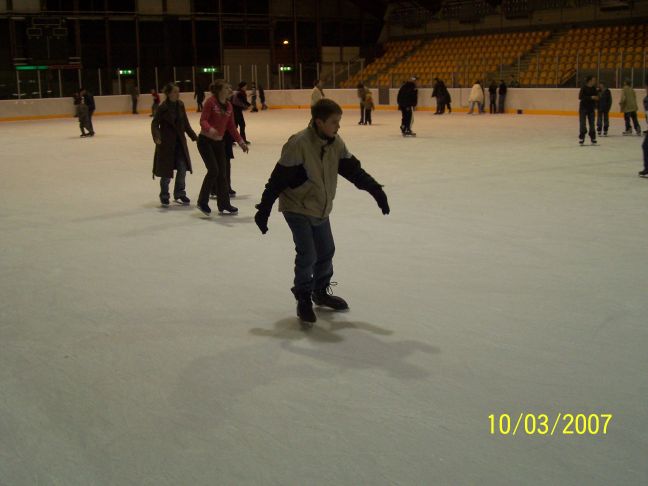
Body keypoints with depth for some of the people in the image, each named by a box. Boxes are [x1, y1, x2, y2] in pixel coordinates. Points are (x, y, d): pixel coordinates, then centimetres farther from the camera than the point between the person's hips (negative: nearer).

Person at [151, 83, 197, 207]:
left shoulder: (180, 105, 3)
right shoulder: (162, 108, -13)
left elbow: (185, 123, 12)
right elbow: (155, 123, -14)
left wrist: (194, 136, 14)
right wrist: (156, 136, -32)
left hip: (180, 142, 5)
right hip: (166, 143, -5)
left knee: (183, 168, 3)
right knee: (166, 171, 2)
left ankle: (179, 193, 20)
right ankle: (164, 196, 19)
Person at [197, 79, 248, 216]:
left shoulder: (228, 106, 6)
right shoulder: (210, 102, -14)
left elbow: (231, 126, 12)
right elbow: (203, 120, -19)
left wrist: (240, 141, 8)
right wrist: (210, 129, -39)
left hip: (219, 142, 7)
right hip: (205, 141, -7)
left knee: (222, 173, 7)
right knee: (213, 170, -15)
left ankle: (224, 204, 16)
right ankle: (202, 202, 1)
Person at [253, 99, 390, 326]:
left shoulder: (336, 143, -5)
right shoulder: (299, 144, -26)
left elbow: (353, 170, 2)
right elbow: (278, 179, -24)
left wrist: (375, 190, -6)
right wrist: (264, 209, -23)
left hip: (321, 209, 7)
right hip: (297, 208, -7)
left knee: (326, 251, 15)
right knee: (307, 255, -11)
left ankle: (320, 291, 38)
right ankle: (303, 300, 9)